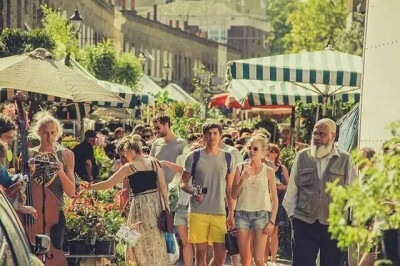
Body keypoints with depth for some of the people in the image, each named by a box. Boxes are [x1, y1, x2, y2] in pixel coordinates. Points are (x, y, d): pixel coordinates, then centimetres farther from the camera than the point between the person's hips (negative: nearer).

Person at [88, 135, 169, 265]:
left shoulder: (129, 167, -6)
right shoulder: (154, 162, 5)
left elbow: (109, 184, -5)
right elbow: (163, 186, 2)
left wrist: (89, 187, 4)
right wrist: (166, 205, 6)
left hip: (140, 204, -4)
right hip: (156, 202, 4)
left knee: (142, 242, 7)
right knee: (156, 241, 13)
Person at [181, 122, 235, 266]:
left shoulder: (227, 158, 8)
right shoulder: (194, 157, 2)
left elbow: (230, 188, 12)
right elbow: (183, 183, 6)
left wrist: (231, 214, 8)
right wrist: (193, 192, -16)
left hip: (219, 213, 2)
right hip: (198, 212, -2)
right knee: (201, 253, 1)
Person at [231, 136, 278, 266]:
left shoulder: (268, 171, 2)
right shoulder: (241, 168, 6)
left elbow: (275, 199, 4)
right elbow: (234, 195, 5)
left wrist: (272, 221, -3)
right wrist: (242, 179, -10)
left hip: (261, 214, -2)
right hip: (242, 214, 2)